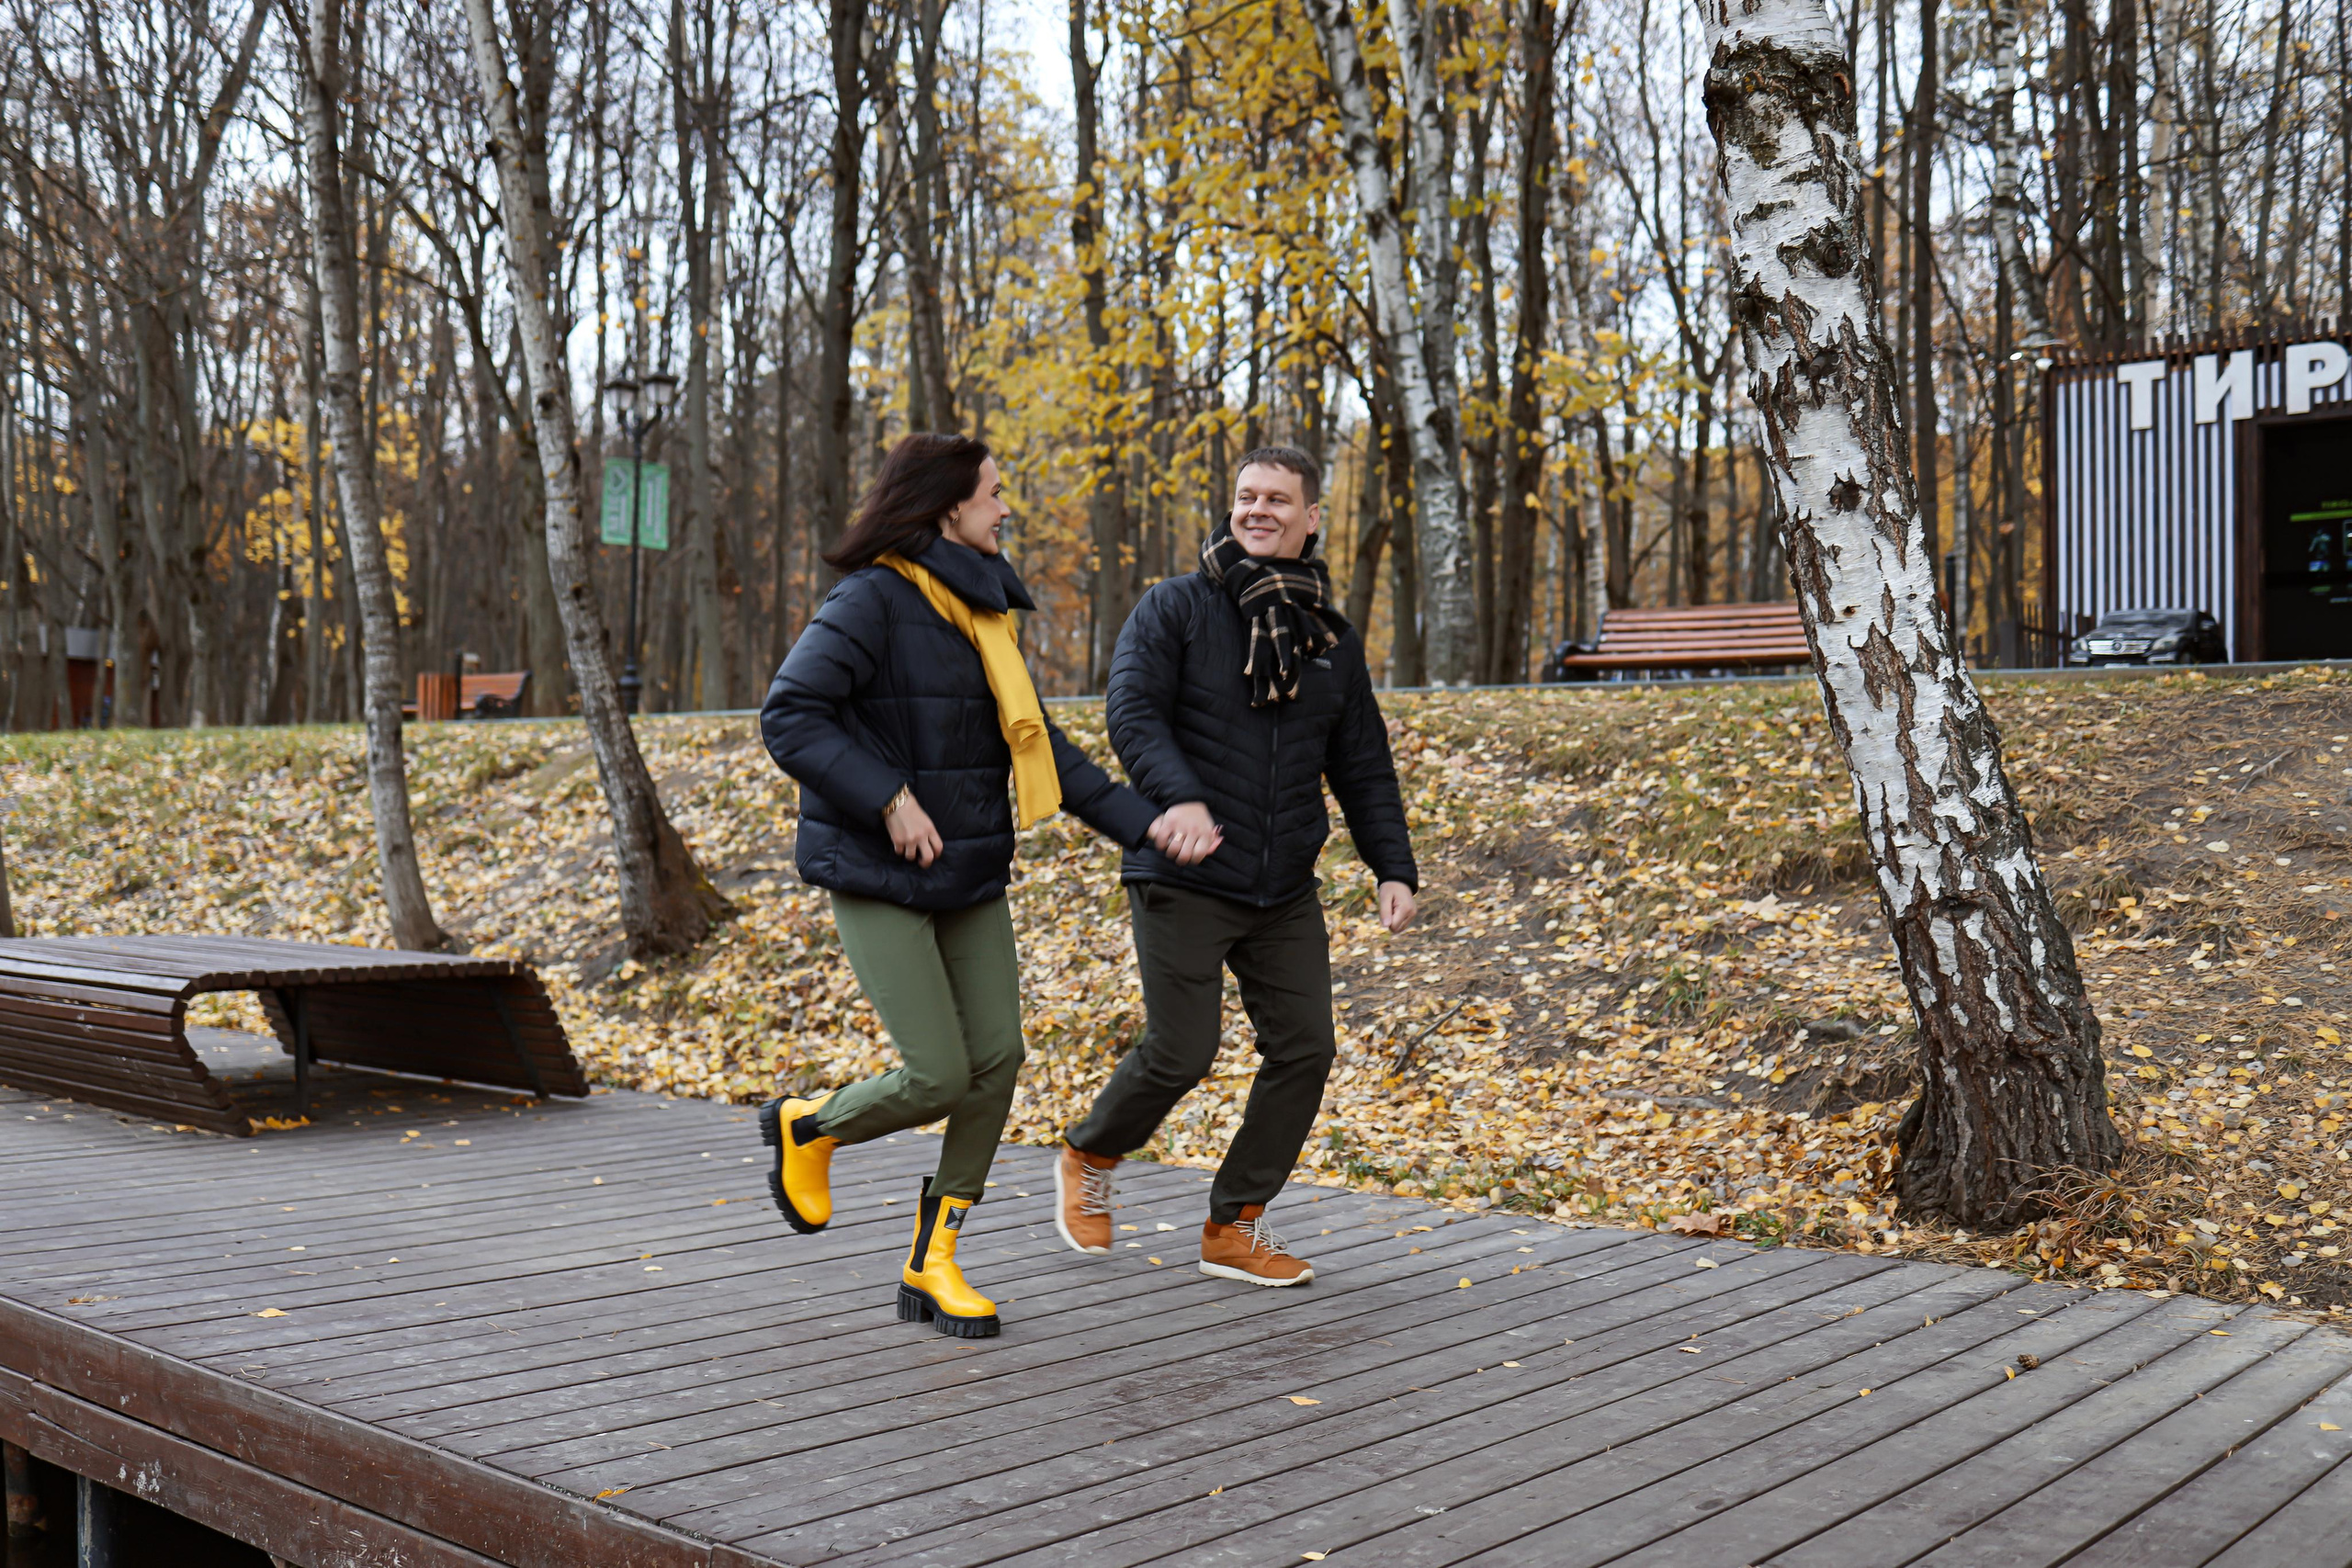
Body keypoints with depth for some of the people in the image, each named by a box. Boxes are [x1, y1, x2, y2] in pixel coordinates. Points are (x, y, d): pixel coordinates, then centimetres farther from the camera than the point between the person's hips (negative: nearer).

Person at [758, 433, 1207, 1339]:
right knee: (938, 1078, -10)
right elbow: (789, 717, -18)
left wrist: (1142, 823, 7)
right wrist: (889, 798, -24)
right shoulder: (874, 599, -12)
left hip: (970, 875, 8)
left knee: (996, 1061, 0)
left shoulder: (981, 610, 12)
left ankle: (933, 1265, 15)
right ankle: (806, 1127, 22)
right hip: (878, 879, -7)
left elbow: (1039, 747, 13)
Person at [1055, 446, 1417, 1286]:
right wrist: (1177, 797, -33)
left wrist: (1394, 869, 4)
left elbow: (1364, 770, 15)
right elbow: (1132, 708, -15)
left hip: (1285, 893, 5)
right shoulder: (1177, 608, -2)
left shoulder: (1333, 641, 12)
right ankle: (1088, 1158, 25)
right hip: (1183, 881, -5)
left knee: (1304, 1049, 1)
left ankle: (1235, 1225, 16)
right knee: (1180, 1052, -5)